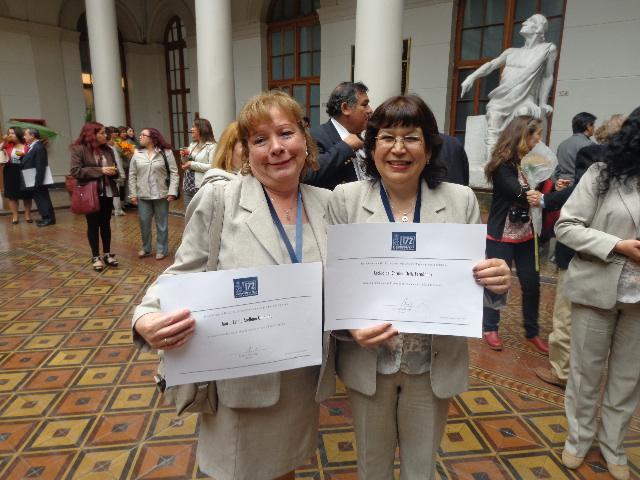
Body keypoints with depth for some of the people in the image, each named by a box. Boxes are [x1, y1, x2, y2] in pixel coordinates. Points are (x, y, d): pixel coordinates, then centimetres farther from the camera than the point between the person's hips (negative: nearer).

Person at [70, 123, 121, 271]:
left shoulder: (108, 150, 8)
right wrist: (100, 170, -20)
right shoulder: (78, 149, -7)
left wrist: (113, 171, -8)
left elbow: (115, 170, 17)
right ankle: (95, 257, 13)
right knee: (93, 225, 5)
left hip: (107, 192, 5)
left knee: (106, 224, 11)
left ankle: (107, 254, 22)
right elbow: (76, 171, -15)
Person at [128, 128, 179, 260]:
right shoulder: (137, 154, 5)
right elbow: (132, 175, 7)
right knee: (144, 222, 10)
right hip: (143, 195, 3)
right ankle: (145, 248, 28)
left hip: (161, 194, -3)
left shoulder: (166, 152, -5)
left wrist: (172, 192, -14)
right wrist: (133, 194, 2)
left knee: (161, 223, 7)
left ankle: (161, 249, 21)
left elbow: (174, 173, -6)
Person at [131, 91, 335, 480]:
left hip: (305, 379, 4)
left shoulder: (328, 203, -1)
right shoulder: (218, 199, -13)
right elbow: (183, 275, -9)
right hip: (241, 380, -3)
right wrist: (147, 318, -26)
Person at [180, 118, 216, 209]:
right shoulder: (192, 145, 15)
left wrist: (193, 164, -18)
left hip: (201, 188, -8)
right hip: (188, 187, 8)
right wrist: (184, 157, 3)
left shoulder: (211, 146, -11)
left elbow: (212, 167, -20)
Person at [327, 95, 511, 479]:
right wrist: (349, 325, -24)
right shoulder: (346, 198, -9)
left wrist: (499, 282, -22)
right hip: (368, 360, 0)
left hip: (434, 365, 1)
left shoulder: (461, 200, -7)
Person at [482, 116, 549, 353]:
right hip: (501, 235, -6)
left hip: (526, 235, 6)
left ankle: (532, 332, 28)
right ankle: (490, 328, 25)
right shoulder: (502, 165, -13)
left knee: (532, 284, 10)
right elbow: (520, 194, -23)